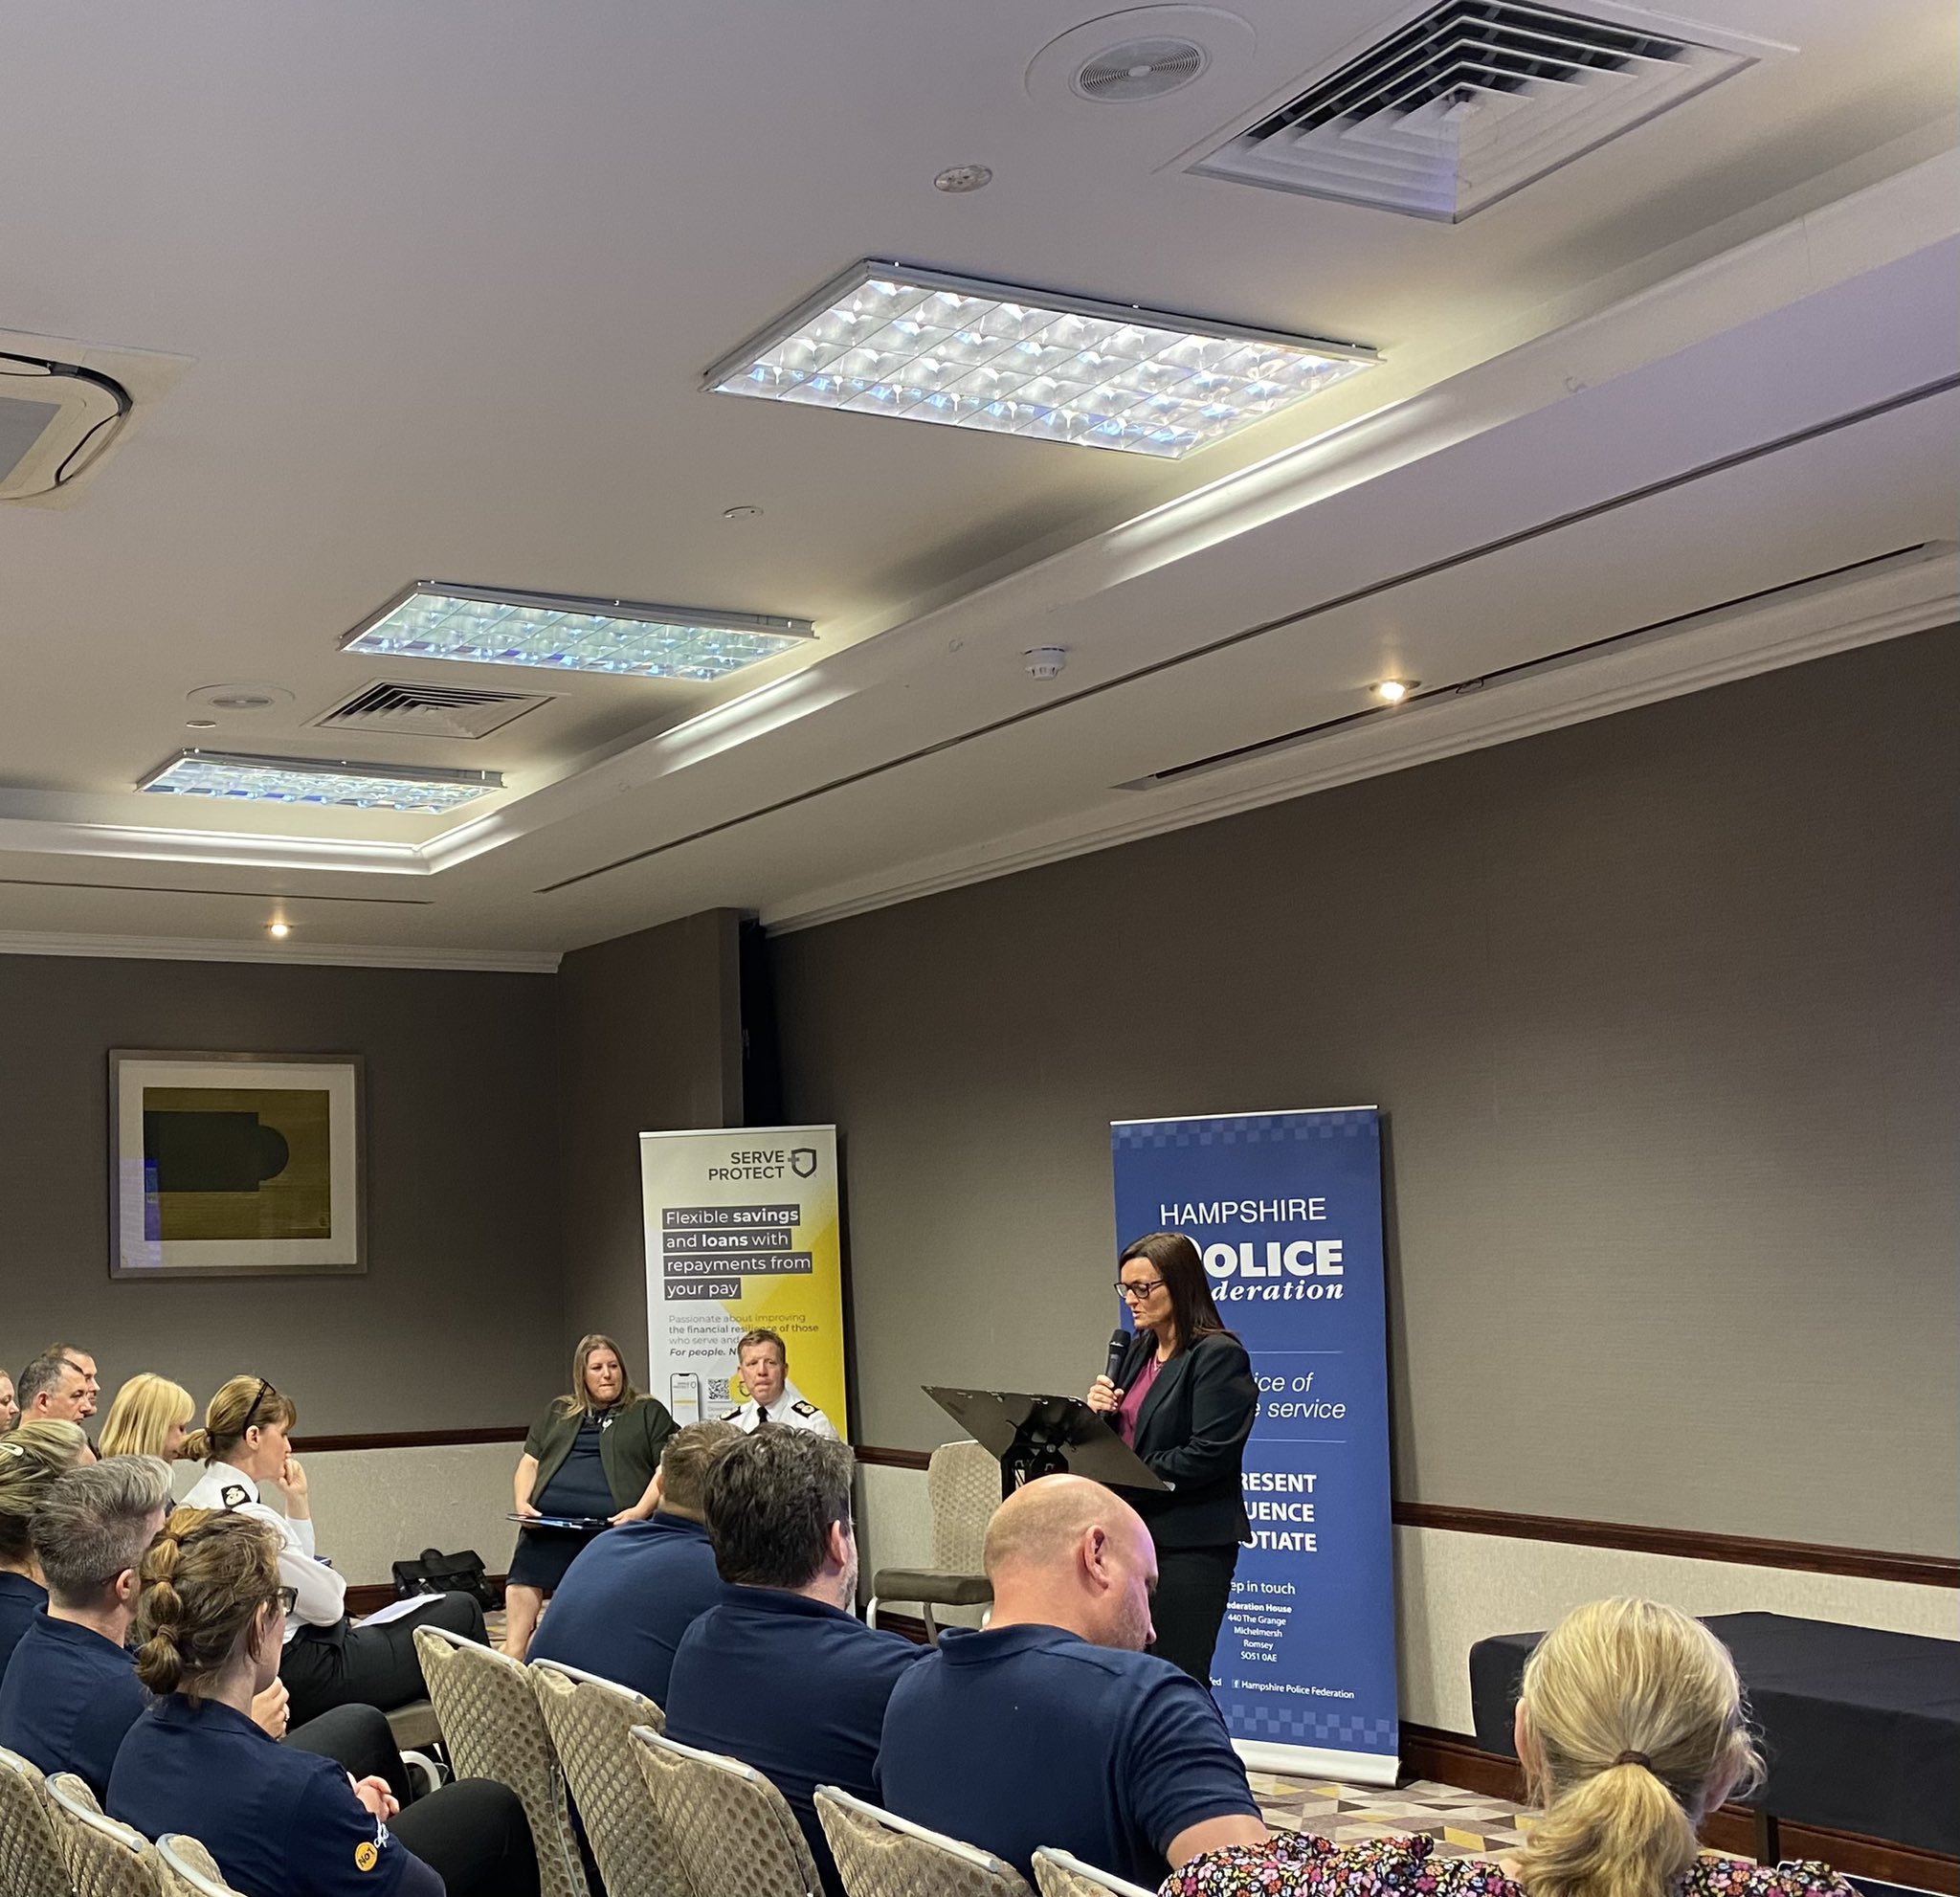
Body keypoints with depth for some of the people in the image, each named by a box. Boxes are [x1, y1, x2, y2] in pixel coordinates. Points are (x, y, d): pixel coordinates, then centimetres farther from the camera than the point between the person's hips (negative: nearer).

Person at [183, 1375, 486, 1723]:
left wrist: (297, 1500, 5)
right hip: (301, 1679, -10)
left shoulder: (199, 1501, 7)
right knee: (462, 1612, 2)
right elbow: (327, 1605, -17)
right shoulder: (248, 1517, -25)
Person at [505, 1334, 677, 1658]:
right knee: (523, 1584, -14)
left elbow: (666, 1468, 4)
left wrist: (641, 1511, -12)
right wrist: (522, 1503, 3)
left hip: (612, 1526, -3)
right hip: (549, 1523, 3)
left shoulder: (648, 1413, 13)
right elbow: (530, 1462, 23)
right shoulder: (557, 1413, 24)